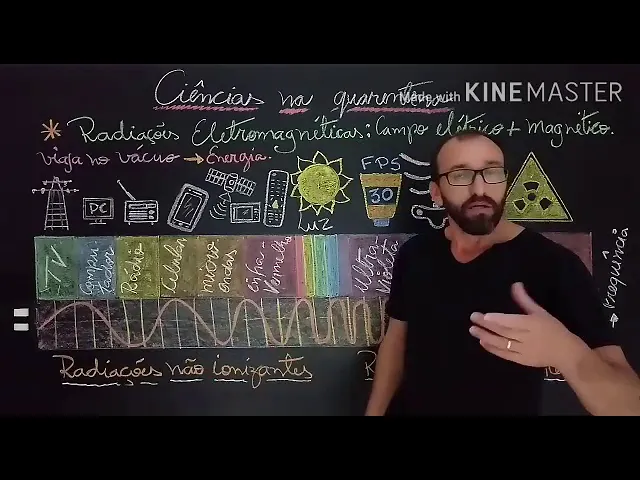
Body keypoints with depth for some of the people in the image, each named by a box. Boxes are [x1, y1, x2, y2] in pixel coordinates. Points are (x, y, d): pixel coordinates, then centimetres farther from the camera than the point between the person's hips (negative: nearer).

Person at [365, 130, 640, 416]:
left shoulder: (556, 265, -20)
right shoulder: (414, 254, -7)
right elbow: (396, 337, 4)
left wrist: (566, 352, -42)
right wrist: (374, 411, 4)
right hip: (414, 409, 3)